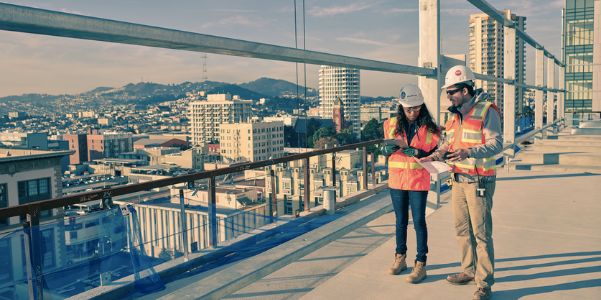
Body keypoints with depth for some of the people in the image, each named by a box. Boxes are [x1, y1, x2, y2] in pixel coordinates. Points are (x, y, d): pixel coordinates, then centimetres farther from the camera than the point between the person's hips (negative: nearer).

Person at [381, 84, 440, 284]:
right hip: (397, 179, 3)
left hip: (418, 181, -3)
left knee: (419, 221, 0)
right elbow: (386, 151, 6)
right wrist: (391, 147, -15)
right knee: (401, 220, 14)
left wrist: (414, 152, -20)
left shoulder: (429, 128, -6)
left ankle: (421, 264, 9)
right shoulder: (392, 124, 1)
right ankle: (400, 258, 29)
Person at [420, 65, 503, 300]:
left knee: (481, 232, -2)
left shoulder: (486, 111, -12)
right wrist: (436, 155, 0)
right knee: (462, 229, 16)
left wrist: (469, 152, -32)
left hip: (479, 181, -8)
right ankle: (469, 270, 32)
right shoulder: (455, 114, 13)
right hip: (459, 180, 8)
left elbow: (496, 143, -19)